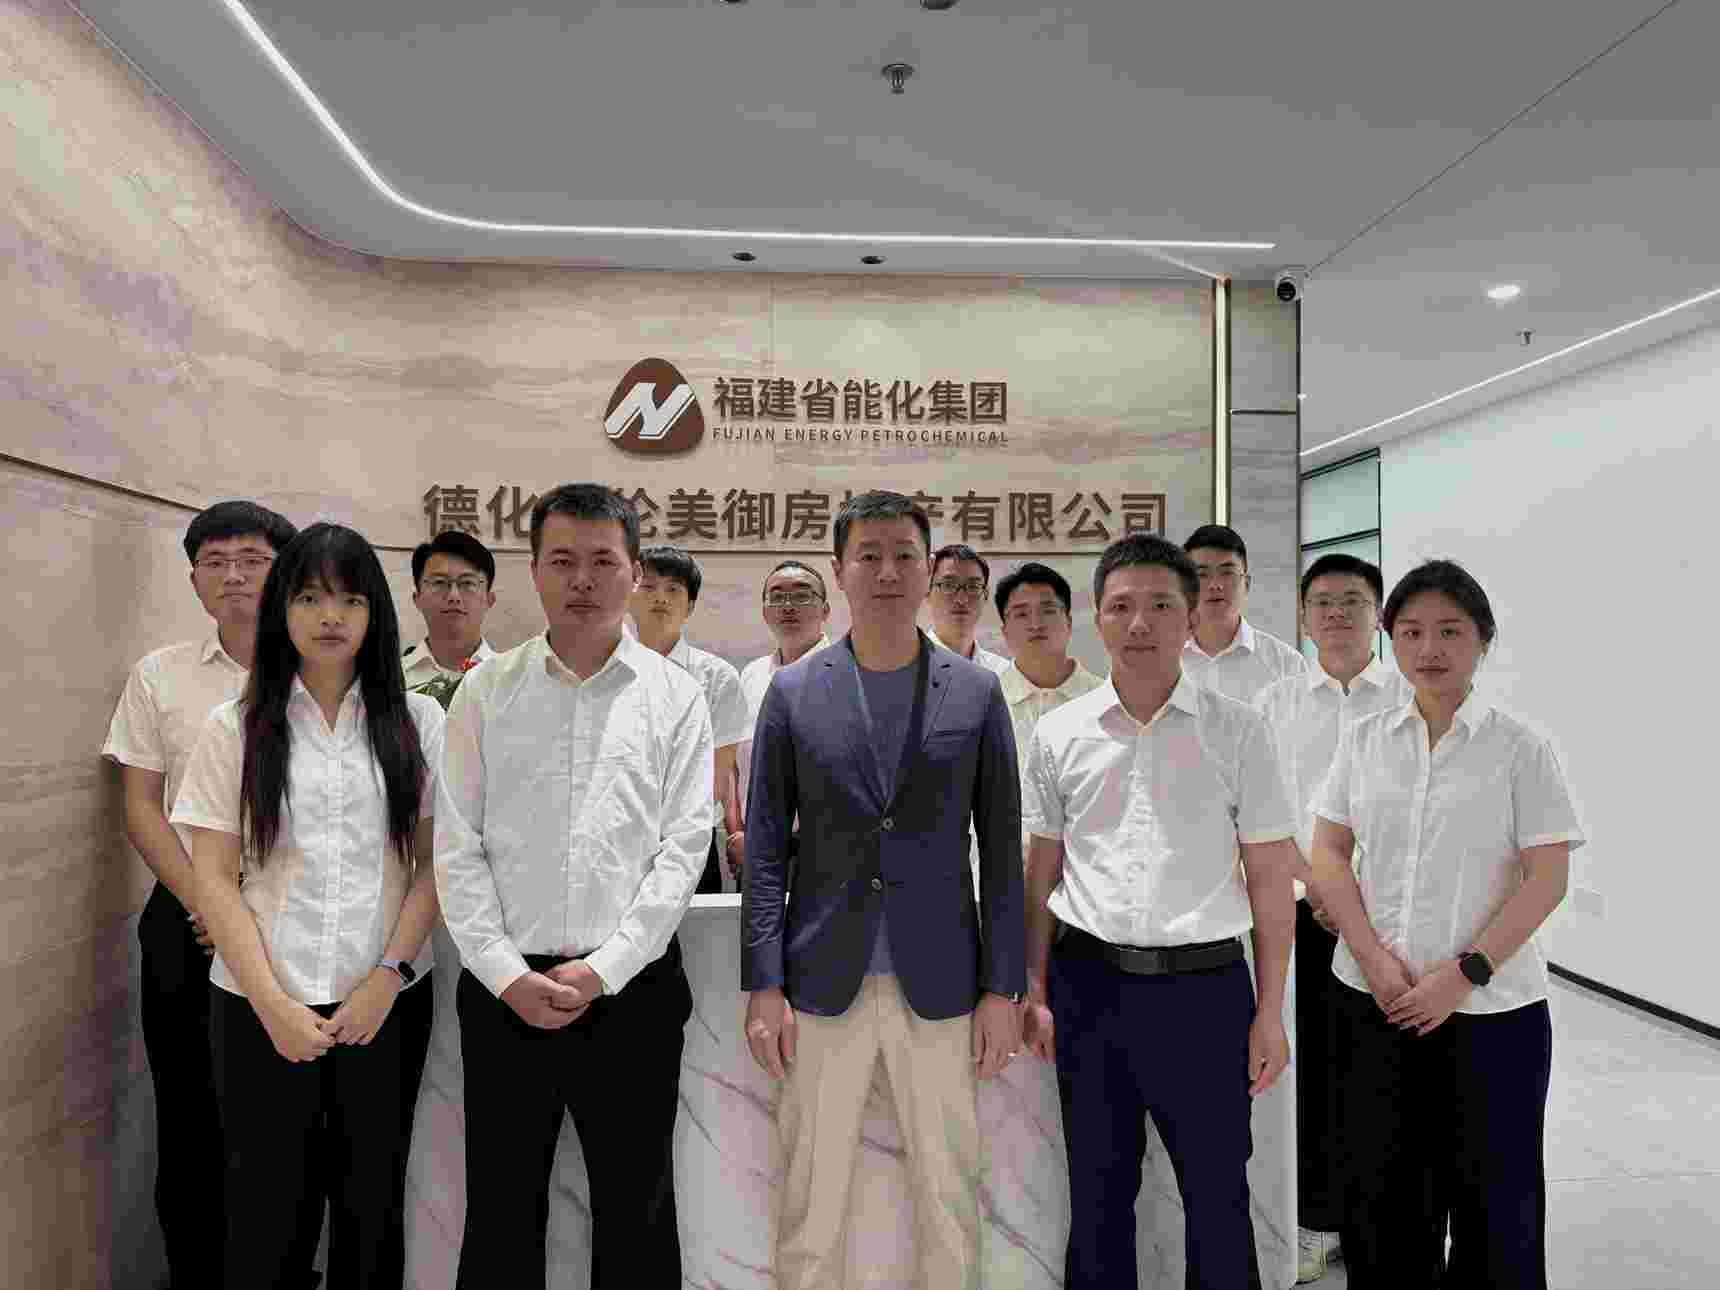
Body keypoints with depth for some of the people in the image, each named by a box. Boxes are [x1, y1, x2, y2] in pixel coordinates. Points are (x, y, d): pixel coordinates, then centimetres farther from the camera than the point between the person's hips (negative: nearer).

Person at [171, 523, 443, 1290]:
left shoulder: (418, 721, 1)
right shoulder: (235, 727, 1)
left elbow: (435, 863, 1)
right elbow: (213, 878, -2)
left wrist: (388, 977, -8)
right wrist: (273, 1003, -8)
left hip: (385, 1002, 1)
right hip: (261, 1006, 0)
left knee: (373, 1200, 11)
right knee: (262, 1204, 11)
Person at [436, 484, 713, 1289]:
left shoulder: (674, 696, 0)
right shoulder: (485, 693, 3)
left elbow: (683, 848, -4)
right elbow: (456, 848, 0)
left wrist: (601, 970, -10)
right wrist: (507, 975, -8)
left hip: (631, 989, -1)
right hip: (504, 990, 1)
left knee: (636, 1212, 12)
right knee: (500, 1215, 14)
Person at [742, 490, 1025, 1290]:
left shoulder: (976, 694, 2)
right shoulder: (792, 692, 1)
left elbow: (1002, 850, 3)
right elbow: (764, 848, 0)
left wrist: (1001, 988, -1)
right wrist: (763, 986, -5)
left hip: (939, 985, 1)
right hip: (823, 983, 0)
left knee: (950, 1195, 12)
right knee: (810, 1199, 10)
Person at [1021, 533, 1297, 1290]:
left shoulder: (1238, 731, -2)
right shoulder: (1058, 733, 2)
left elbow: (1270, 877, 0)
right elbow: (1041, 871, 8)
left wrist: (1270, 1012, -2)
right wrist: (1035, 990, 6)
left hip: (1204, 983, -1)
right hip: (1088, 981, 2)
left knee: (1218, 1194, 10)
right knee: (1097, 1192, 16)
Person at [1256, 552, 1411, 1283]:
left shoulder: (1412, 702, 3)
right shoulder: (1276, 703, 5)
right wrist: (1317, 891, -7)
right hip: (1303, 914, 1)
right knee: (1313, 1068, 6)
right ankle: (1318, 1221, 22)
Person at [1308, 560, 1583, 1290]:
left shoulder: (1521, 749, -3)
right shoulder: (1361, 739, 5)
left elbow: (1547, 878, -7)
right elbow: (1326, 855, 3)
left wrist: (1466, 972, -15)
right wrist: (1375, 960, -8)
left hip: (1492, 1008, -2)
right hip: (1373, 1000, 3)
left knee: (1493, 1196, 9)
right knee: (1378, 1194, 11)